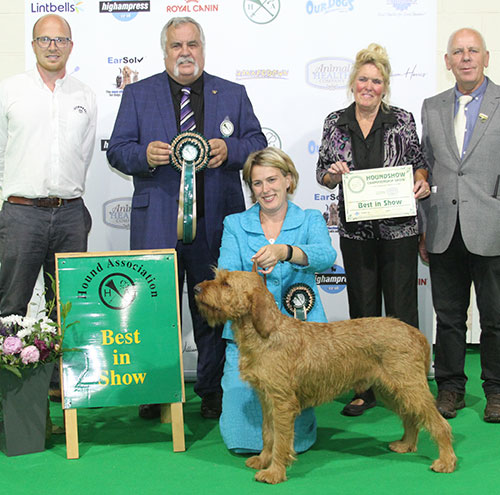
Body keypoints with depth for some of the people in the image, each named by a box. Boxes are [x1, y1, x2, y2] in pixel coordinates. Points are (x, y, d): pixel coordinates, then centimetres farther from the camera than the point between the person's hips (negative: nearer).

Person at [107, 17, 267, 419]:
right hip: (157, 224, -1)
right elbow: (117, 151, 5)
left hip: (216, 223, 1)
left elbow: (257, 145, 9)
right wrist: (145, 155, -16)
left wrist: (229, 150, -12)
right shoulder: (138, 94, 9)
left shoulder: (233, 94, 12)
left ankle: (212, 391, 23)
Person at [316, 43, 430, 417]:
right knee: (363, 308, 8)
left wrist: (422, 181, -12)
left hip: (399, 229, -1)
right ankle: (367, 389, 19)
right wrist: (334, 174, -13)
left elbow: (419, 162, 9)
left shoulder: (403, 120, 1)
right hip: (356, 231, 2)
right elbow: (323, 174, 9)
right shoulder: (336, 123, 5)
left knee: (402, 307, 2)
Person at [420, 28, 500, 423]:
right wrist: (422, 228, 9)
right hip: (444, 233, 3)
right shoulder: (432, 107, 12)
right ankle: (451, 387, 23)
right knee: (448, 315, 10)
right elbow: (426, 169, 12)